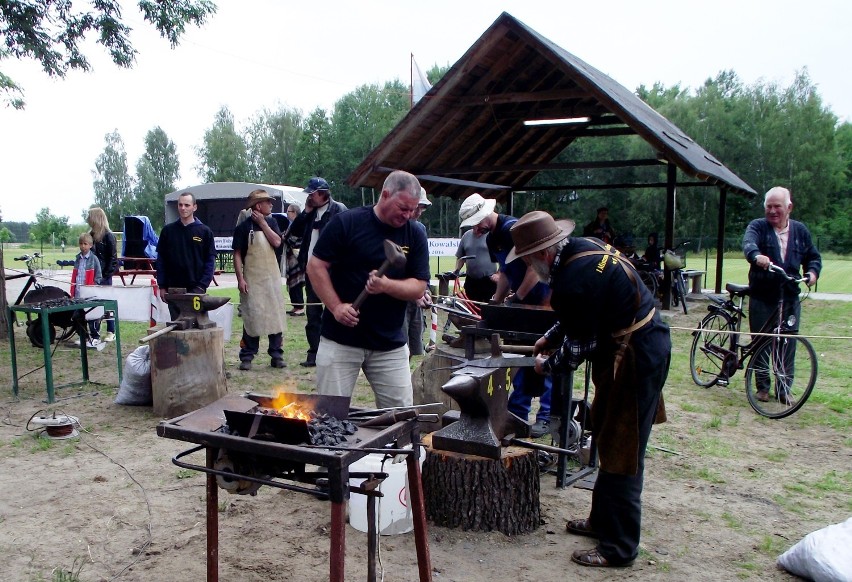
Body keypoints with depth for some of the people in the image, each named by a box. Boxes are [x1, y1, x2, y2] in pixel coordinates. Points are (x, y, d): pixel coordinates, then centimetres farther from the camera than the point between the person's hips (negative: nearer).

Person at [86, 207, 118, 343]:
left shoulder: (108, 236, -9)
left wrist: (105, 275, -15)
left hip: (104, 276, -7)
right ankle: (94, 333, 13)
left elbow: (113, 258, -11)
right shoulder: (91, 235, 12)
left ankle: (111, 333, 12)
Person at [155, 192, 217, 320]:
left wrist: (202, 285, -9)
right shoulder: (168, 230, 7)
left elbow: (210, 261, -1)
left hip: (196, 288, -2)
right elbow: (161, 259, 8)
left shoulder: (204, 231, 1)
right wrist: (162, 286, 2)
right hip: (173, 287, 2)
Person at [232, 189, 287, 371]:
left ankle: (276, 354, 9)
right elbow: (237, 254, -5)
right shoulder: (243, 227, -3)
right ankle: (247, 356, 6)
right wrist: (240, 279, -12)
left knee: (275, 314, 2)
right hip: (252, 279, -3)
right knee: (250, 316, -1)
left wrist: (263, 223, -8)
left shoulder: (271, 222, 9)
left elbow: (277, 242, -7)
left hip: (272, 276, 4)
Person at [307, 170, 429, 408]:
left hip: (391, 346, 3)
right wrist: (336, 306, -15)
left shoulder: (415, 235, 3)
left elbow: (418, 287, -1)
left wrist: (386, 285, -20)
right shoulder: (346, 223, -6)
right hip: (340, 340, -3)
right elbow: (316, 266, -5)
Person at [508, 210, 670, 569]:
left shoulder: (574, 280, -27)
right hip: (645, 343, 11)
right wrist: (549, 339, 18)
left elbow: (579, 346, -18)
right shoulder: (580, 250, 5)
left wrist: (548, 365, -2)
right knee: (609, 440, 20)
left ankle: (618, 546, 10)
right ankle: (603, 520, 34)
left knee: (620, 452, -2)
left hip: (634, 356, -11)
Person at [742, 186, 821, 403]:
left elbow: (813, 257, 17)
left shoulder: (800, 230, 11)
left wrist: (812, 271, -6)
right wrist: (757, 256, -46)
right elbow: (748, 243, -23)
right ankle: (762, 386, 19)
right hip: (762, 297, -2)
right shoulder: (757, 227, -1)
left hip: (790, 297, 3)